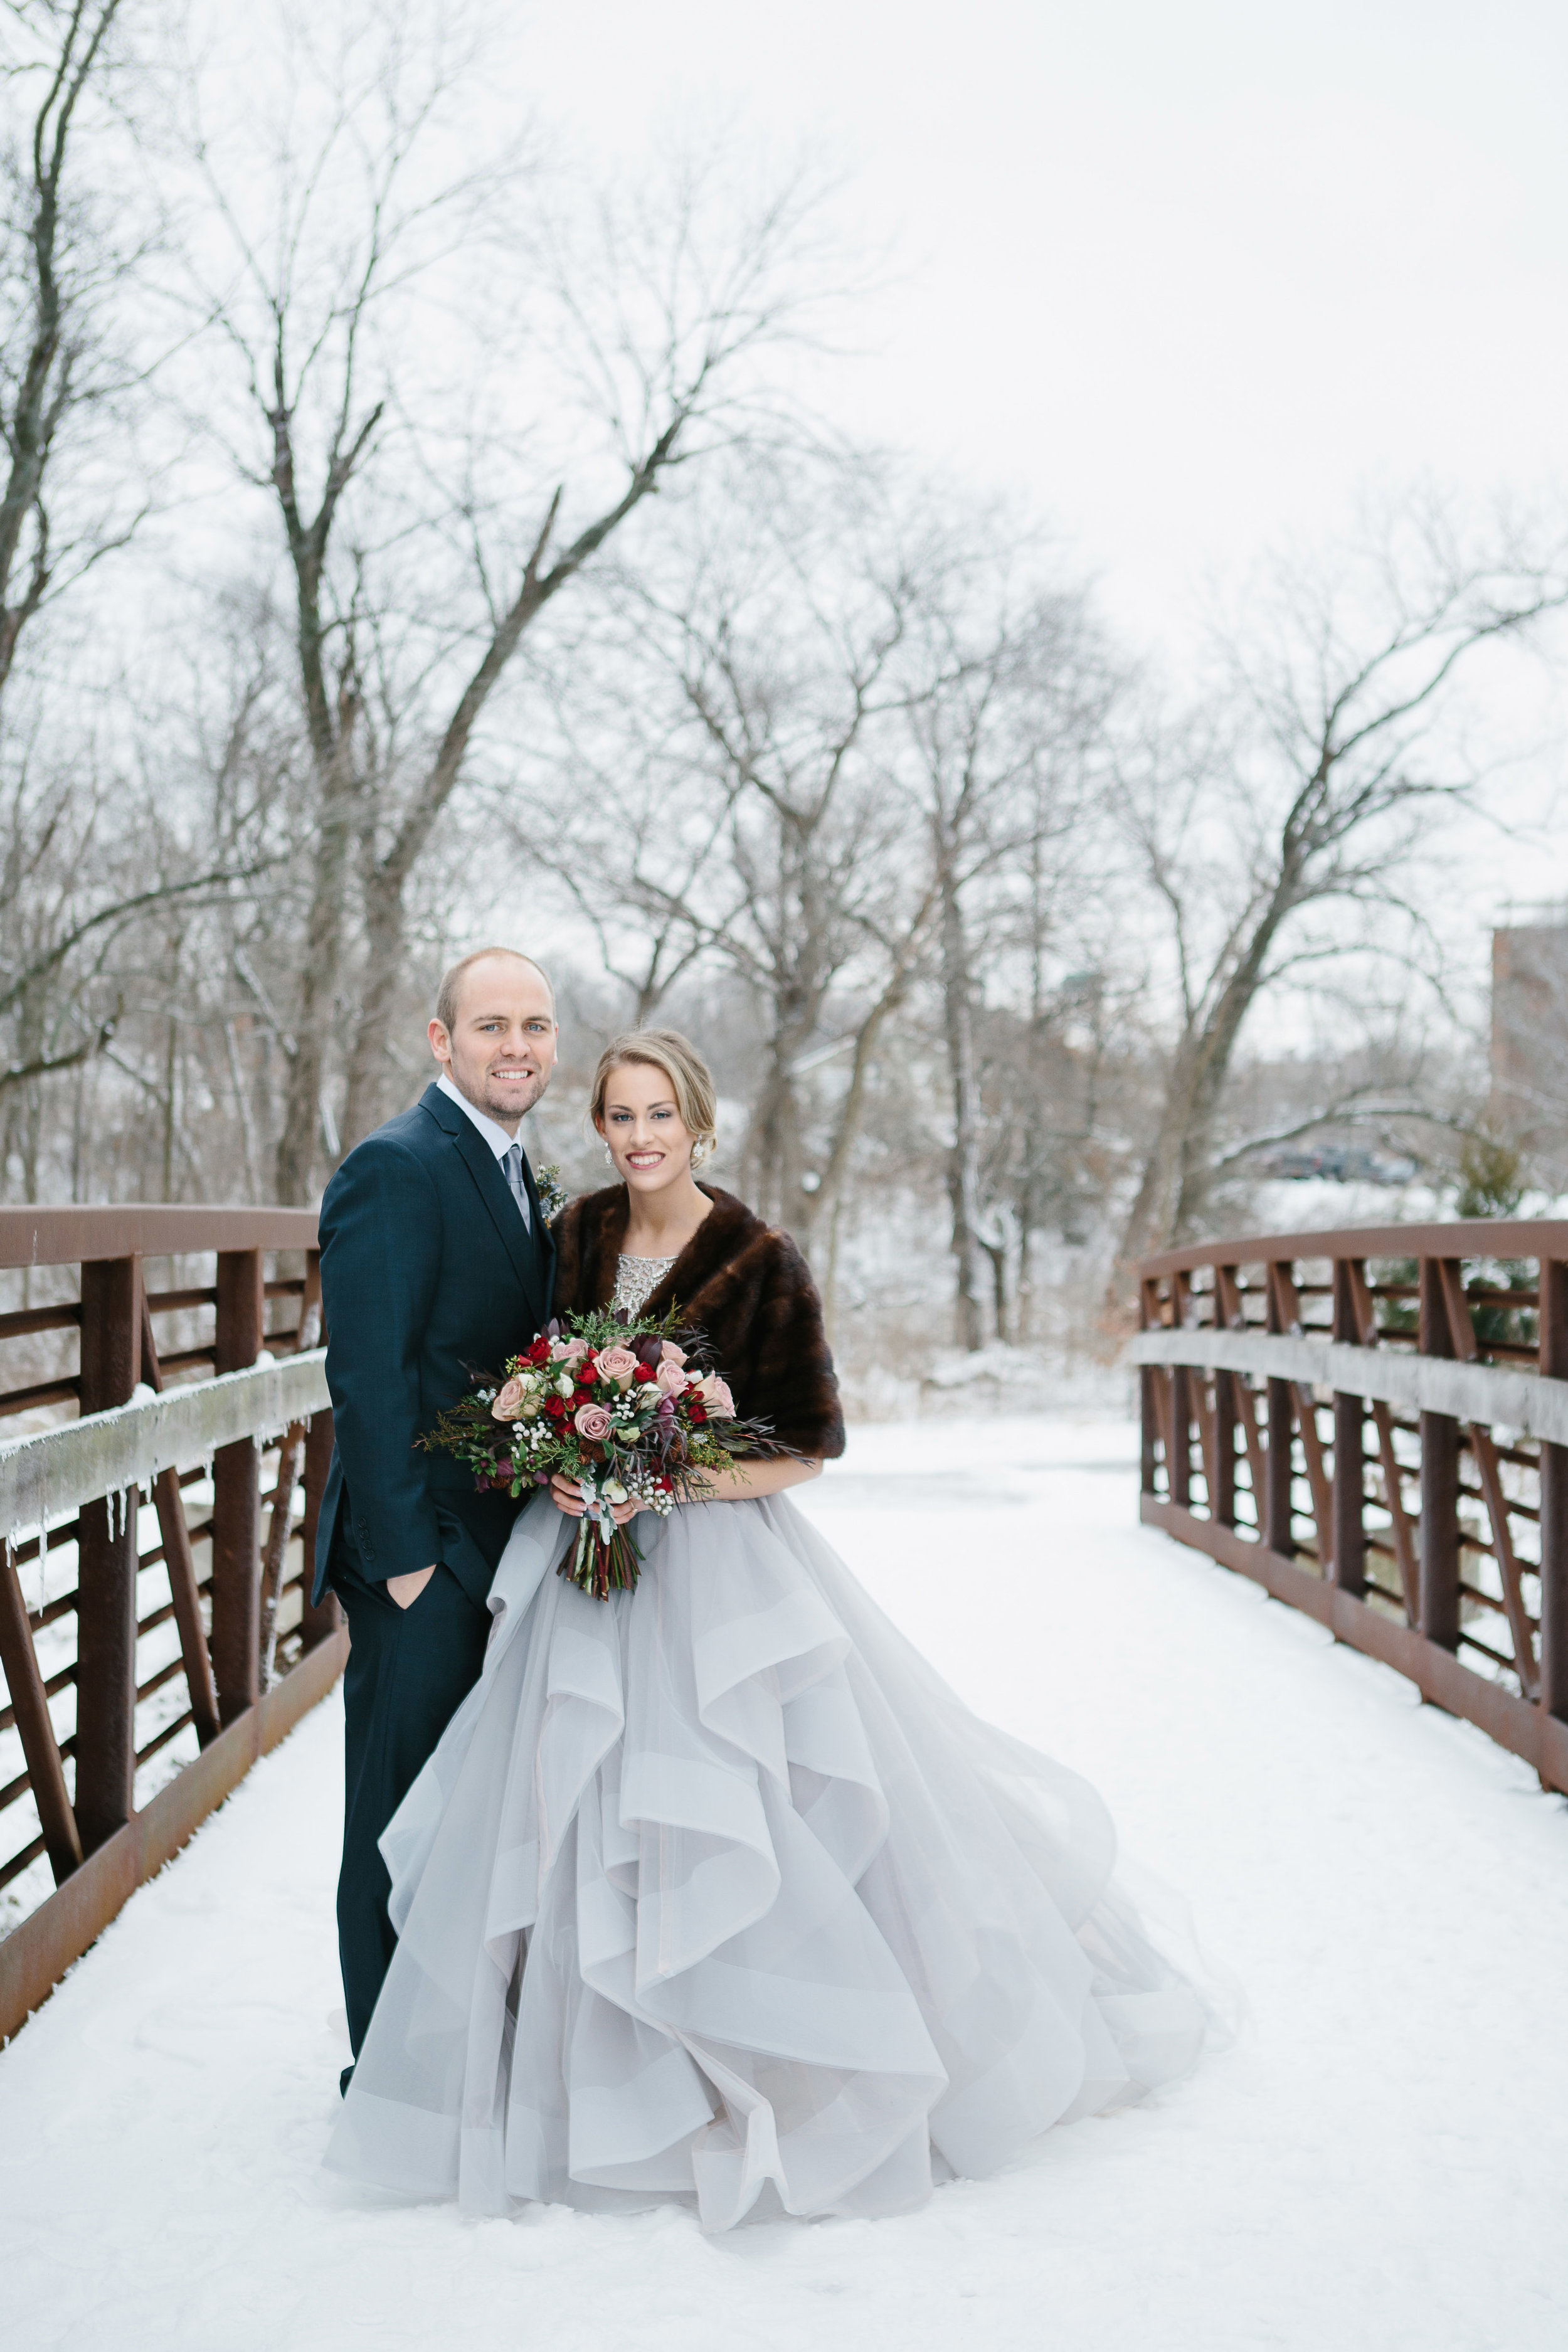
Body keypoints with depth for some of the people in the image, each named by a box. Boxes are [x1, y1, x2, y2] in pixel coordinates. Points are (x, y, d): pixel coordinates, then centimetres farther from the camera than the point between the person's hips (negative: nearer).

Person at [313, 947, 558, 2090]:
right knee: (405, 1812, 3)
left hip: (499, 1549, 9)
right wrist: (405, 1550, -20)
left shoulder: (514, 1175, 15)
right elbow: (367, 1374, -19)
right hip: (425, 1548, -9)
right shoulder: (396, 1167, -14)